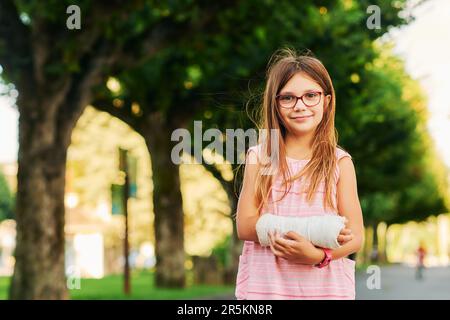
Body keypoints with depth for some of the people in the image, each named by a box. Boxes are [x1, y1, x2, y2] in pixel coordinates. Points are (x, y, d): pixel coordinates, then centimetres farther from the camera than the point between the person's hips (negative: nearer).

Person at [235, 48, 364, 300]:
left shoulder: (339, 162, 0)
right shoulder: (260, 157, 1)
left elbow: (355, 237, -2)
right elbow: (245, 226, -7)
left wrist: (317, 255, -22)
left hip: (325, 286, 0)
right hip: (264, 285, 0)